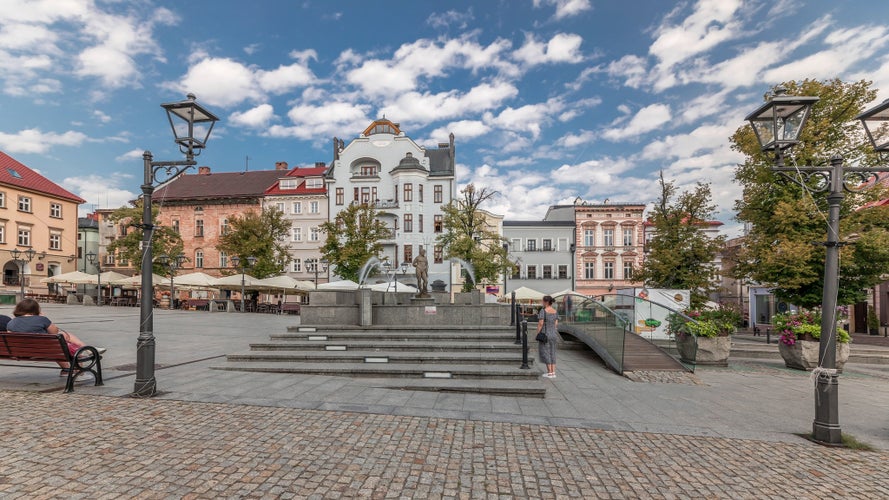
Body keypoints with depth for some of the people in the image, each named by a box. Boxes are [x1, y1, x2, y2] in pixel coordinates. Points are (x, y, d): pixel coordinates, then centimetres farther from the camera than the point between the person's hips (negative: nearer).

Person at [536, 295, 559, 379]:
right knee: (552, 353, 12)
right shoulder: (555, 311, 5)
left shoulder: (543, 311, -16)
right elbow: (556, 324, 7)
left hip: (545, 334, -7)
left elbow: (540, 323, -20)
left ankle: (549, 373, 3)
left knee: (545, 353, 2)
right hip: (553, 334, 7)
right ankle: (553, 372, 12)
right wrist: (554, 334, 14)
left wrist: (537, 334, -12)